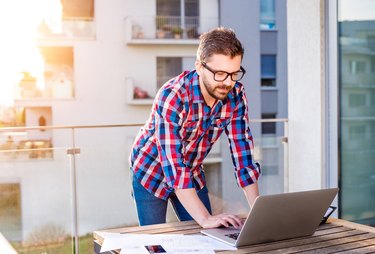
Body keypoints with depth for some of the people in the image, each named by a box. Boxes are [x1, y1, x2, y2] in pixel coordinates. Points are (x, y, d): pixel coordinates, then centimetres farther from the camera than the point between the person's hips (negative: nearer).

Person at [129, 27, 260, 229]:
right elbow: (173, 166, -36)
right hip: (152, 172, -4)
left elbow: (242, 153, -15)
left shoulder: (236, 95, -18)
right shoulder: (172, 97, -33)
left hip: (192, 173, 4)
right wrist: (205, 218, -40)